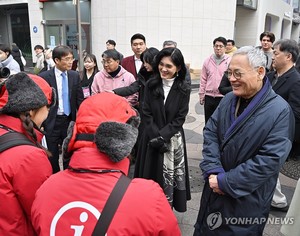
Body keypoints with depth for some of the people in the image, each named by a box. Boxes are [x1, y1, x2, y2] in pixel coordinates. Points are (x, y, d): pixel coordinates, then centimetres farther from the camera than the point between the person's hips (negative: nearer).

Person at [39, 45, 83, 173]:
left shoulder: (75, 75, 1)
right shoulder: (44, 76, -10)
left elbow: (79, 99, 5)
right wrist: (41, 121, -9)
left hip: (70, 120, 3)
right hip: (52, 121, -2)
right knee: (52, 154, 10)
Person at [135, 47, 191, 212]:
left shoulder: (184, 89, -5)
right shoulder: (151, 85, -1)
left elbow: (180, 118, -7)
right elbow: (147, 114, -3)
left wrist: (162, 136, -16)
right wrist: (156, 136, -14)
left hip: (174, 140, -1)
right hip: (151, 138, 2)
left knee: (170, 176, 6)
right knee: (151, 175, 8)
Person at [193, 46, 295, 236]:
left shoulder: (280, 111, -20)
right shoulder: (228, 100, 1)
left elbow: (270, 160, -25)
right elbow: (210, 132, -3)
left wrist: (226, 181, -22)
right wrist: (213, 172, -17)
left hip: (247, 199, -5)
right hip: (215, 188, 6)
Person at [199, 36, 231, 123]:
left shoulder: (230, 61, -5)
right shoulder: (207, 61, 5)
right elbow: (203, 80, 7)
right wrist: (201, 95, 7)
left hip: (223, 97, -3)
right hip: (209, 97, 3)